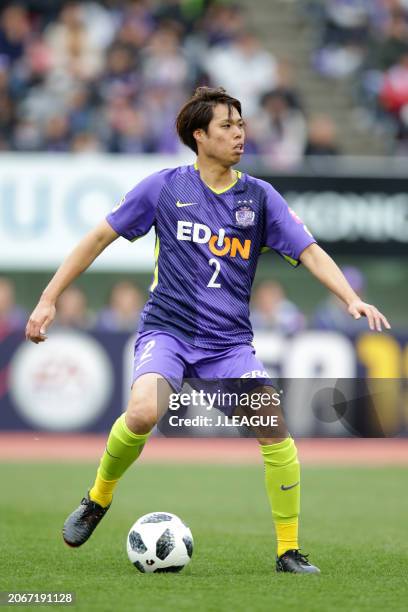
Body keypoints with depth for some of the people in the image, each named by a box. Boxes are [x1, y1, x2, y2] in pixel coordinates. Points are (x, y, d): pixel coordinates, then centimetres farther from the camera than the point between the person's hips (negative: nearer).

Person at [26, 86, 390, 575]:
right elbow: (100, 236, 7)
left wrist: (351, 299, -17)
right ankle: (99, 498, 0)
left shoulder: (259, 197, 5)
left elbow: (310, 253, 0)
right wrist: (49, 298, 4)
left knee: (274, 426, -17)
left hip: (229, 342, 2)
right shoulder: (165, 187, 1)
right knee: (144, 412, -30)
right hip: (167, 329, -2)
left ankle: (289, 552, -2)